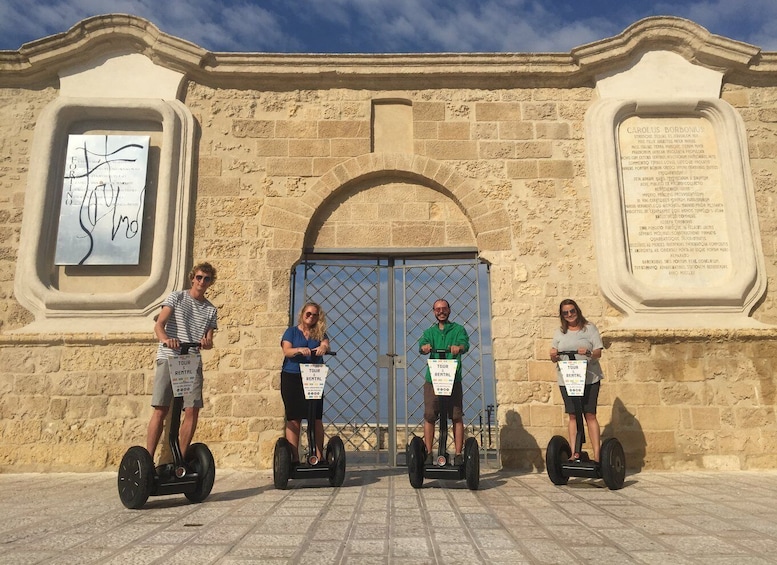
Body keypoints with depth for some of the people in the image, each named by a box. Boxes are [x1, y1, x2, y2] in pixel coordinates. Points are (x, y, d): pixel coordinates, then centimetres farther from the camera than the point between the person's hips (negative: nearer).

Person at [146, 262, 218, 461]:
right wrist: (166, 339, -27)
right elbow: (159, 325, -5)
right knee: (161, 410, -8)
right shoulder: (176, 297, 6)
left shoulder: (211, 310, 15)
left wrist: (207, 342, -14)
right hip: (169, 358, -3)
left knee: (193, 410, -5)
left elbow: (209, 339, 11)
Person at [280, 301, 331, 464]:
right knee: (294, 419, -1)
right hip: (291, 378, -1)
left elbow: (326, 345, -7)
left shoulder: (320, 333, 13)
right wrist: (300, 350, -29)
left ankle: (319, 456, 2)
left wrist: (323, 348, -32)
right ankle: (294, 458, 3)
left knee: (316, 418, -2)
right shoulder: (291, 332, 8)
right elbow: (287, 351, -8)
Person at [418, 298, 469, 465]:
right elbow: (423, 344, -4)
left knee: (457, 417, -4)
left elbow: (464, 343, -9)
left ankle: (458, 455, 3)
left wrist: (458, 347, -34)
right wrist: (425, 347, -29)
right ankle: (428, 453, 5)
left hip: (453, 378, -1)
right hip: (432, 378, 1)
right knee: (429, 416, -3)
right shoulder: (430, 331, 17)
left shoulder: (458, 329, 12)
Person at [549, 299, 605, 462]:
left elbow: (598, 352, -2)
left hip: (589, 379, -3)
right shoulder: (559, 332, 13)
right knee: (573, 416, 3)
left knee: (590, 414, -5)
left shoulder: (589, 328, 4)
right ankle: (574, 452, 6)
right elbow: (554, 357, 11)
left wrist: (588, 353, -23)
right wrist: (553, 355, -12)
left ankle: (596, 454, -2)